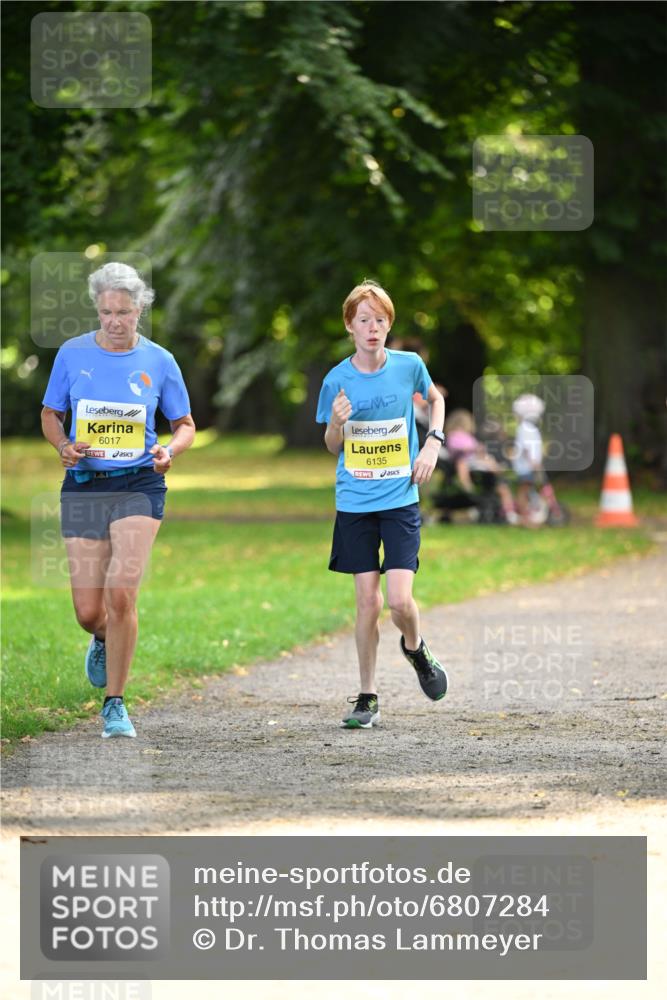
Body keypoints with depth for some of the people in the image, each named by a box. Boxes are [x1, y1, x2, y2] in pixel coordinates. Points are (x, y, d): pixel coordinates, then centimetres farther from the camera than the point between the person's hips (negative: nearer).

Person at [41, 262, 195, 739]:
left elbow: (185, 425, 11)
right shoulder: (73, 354, 1)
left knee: (121, 595, -17)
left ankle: (115, 704, -3)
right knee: (89, 612, 0)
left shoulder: (159, 361, 1)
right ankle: (104, 641, 39)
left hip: (139, 487, -1)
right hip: (83, 487, 1)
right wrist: (63, 445, -9)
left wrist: (169, 450, -11)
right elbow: (50, 414, 12)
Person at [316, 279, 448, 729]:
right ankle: (368, 697, 12)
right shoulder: (337, 380, -3)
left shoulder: (409, 366, -3)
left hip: (400, 501, -1)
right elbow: (332, 447, 7)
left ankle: (416, 648, 21)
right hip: (355, 504, 1)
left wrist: (433, 444, 4)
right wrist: (337, 422, -15)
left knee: (400, 600, -13)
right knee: (367, 601, -1)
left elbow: (436, 399, 19)